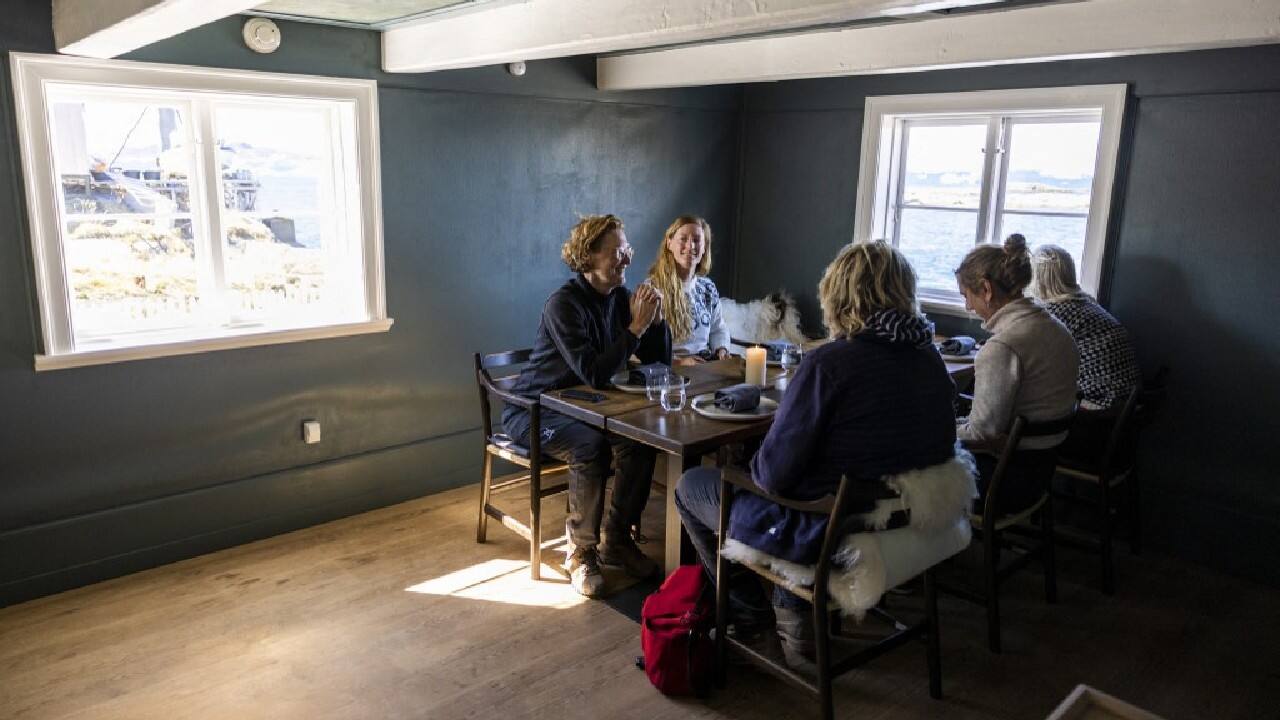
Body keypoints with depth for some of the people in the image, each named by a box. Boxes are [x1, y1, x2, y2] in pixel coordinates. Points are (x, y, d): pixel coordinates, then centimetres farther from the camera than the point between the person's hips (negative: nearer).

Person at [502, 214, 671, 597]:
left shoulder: (619, 298, 1)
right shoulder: (564, 304, -22)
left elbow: (660, 359, 5)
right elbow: (593, 373, -31)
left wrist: (654, 318, -13)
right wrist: (636, 327, -30)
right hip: (533, 410, -6)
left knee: (640, 440, -20)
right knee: (590, 446, -34)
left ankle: (617, 540, -1)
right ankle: (581, 552, -15)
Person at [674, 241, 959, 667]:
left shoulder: (830, 363, -25)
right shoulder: (930, 359, -3)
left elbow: (773, 475, -22)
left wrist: (756, 466, 3)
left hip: (830, 537, -7)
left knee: (690, 487, 13)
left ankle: (750, 615, 28)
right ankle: (795, 614, 27)